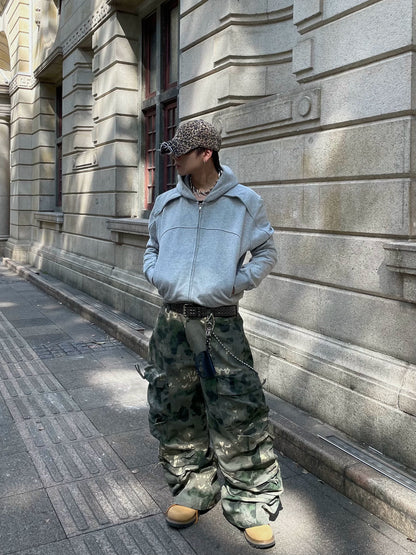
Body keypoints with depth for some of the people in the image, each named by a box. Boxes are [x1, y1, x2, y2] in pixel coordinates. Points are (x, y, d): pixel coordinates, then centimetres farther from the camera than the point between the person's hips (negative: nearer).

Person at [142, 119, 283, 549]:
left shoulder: (245, 202, 1)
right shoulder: (166, 203, 11)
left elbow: (266, 252, 8)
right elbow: (152, 248, 24)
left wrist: (239, 282, -7)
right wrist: (155, 275, 4)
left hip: (221, 324, -4)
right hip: (172, 321, 4)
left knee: (239, 415, -4)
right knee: (174, 410, 10)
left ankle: (251, 503, 13)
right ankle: (192, 489, 29)